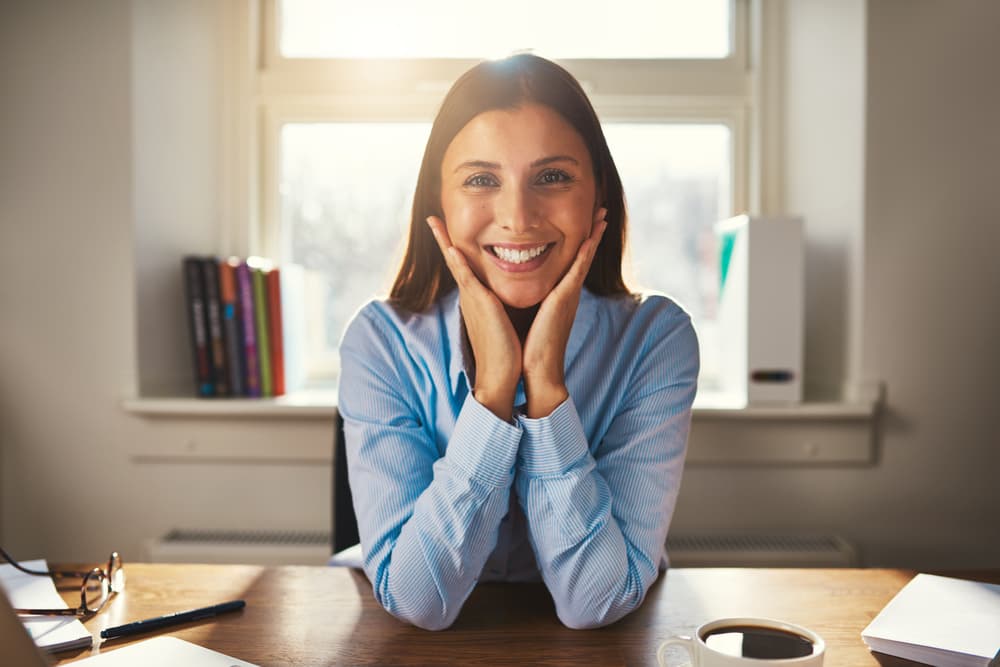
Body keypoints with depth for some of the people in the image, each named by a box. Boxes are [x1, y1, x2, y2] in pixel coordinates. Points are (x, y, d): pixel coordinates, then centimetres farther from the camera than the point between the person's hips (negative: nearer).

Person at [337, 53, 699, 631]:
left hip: (608, 647, 1)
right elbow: (420, 601, -20)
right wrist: (493, 386, -28)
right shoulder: (381, 342, -15)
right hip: (433, 648, 0)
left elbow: (595, 601, -20)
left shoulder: (656, 339, -15)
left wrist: (546, 384, -28)